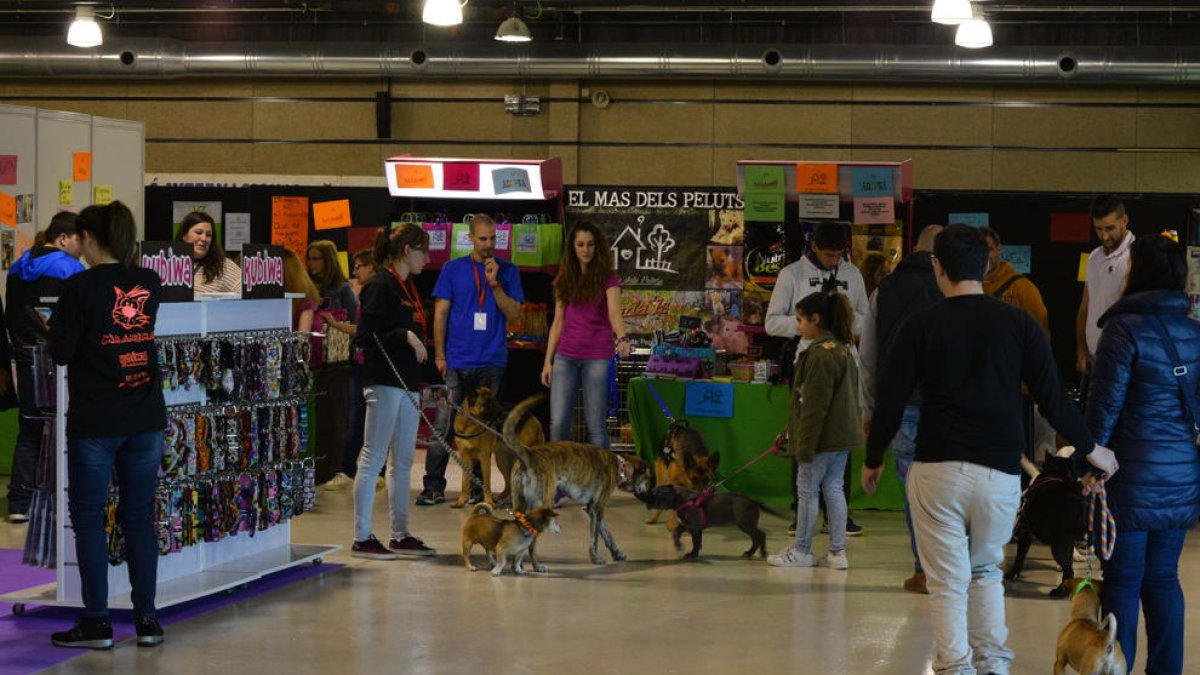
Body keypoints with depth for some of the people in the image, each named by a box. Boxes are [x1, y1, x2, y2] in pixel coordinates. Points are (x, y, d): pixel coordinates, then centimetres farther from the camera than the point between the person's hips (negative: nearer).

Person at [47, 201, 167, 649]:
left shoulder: (81, 287, -12)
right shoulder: (149, 284, 3)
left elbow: (61, 352, -9)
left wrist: (55, 324, 11)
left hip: (95, 422, -5)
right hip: (146, 419, 5)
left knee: (88, 519, 5)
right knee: (140, 518, 11)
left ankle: (97, 622, 5)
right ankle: (147, 620, 11)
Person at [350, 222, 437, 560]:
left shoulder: (407, 286, 17)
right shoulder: (380, 285, -11)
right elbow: (365, 336, -17)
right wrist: (405, 335, -23)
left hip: (407, 381, 9)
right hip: (384, 382, -9)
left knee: (403, 461, 12)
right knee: (373, 457, -5)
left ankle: (400, 535, 17)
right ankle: (362, 538, -1)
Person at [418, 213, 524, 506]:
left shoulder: (508, 271, 7)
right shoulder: (452, 269, 6)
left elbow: (514, 315, 1)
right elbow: (440, 313, 6)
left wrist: (495, 284, -10)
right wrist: (439, 355, -1)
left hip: (492, 361, 1)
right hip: (457, 361, -1)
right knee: (444, 424, -5)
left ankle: (476, 488, 12)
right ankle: (433, 487, -2)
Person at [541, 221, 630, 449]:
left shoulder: (607, 278, -1)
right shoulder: (565, 280, 11)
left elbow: (614, 312, -17)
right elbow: (558, 323, 14)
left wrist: (622, 338, -36)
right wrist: (548, 361, 9)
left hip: (596, 357, -4)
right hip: (565, 356, 4)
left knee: (596, 425, -2)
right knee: (558, 423, -4)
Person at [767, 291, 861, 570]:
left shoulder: (819, 354, -18)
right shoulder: (844, 350, 12)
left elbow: (815, 404, -21)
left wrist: (805, 445, -18)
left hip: (824, 437, -9)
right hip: (844, 433, 9)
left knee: (807, 488, 2)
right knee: (834, 488, 11)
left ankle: (801, 551, 10)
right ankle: (837, 552, 12)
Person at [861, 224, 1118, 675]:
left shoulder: (920, 327, -1)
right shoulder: (1018, 323, 2)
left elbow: (890, 402, 0)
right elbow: (1052, 398, 2)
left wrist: (873, 460, 15)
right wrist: (1089, 449, 16)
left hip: (937, 470, -2)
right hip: (1000, 471, 2)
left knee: (947, 582, 4)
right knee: (986, 569, 22)